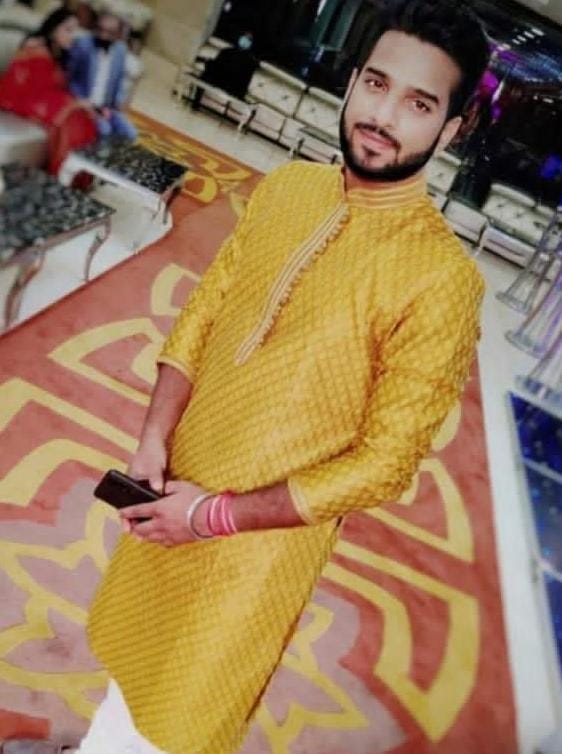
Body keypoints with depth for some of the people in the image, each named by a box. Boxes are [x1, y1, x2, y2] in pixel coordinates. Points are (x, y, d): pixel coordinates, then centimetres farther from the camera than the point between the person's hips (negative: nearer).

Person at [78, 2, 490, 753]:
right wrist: (154, 438, -10)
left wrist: (218, 515, -19)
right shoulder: (285, 187, -5)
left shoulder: (444, 277, -23)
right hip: (171, 490, 6)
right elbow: (202, 310, 2)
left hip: (263, 537, -5)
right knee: (131, 649, 31)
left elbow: (383, 462, -20)